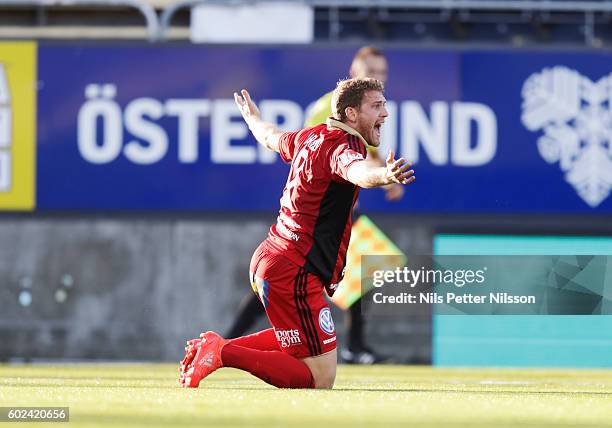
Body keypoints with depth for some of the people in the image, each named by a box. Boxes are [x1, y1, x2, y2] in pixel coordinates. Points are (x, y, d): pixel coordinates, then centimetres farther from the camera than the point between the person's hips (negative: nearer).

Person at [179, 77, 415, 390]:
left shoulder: (312, 137, 12)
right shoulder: (343, 145, -16)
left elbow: (271, 137, 34)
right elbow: (356, 171, -42)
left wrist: (252, 116, 57)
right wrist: (385, 175, -64)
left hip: (267, 259, 10)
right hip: (295, 273, -10)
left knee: (298, 339, 35)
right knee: (320, 379, -11)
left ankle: (213, 345, 21)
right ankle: (222, 353, -15)